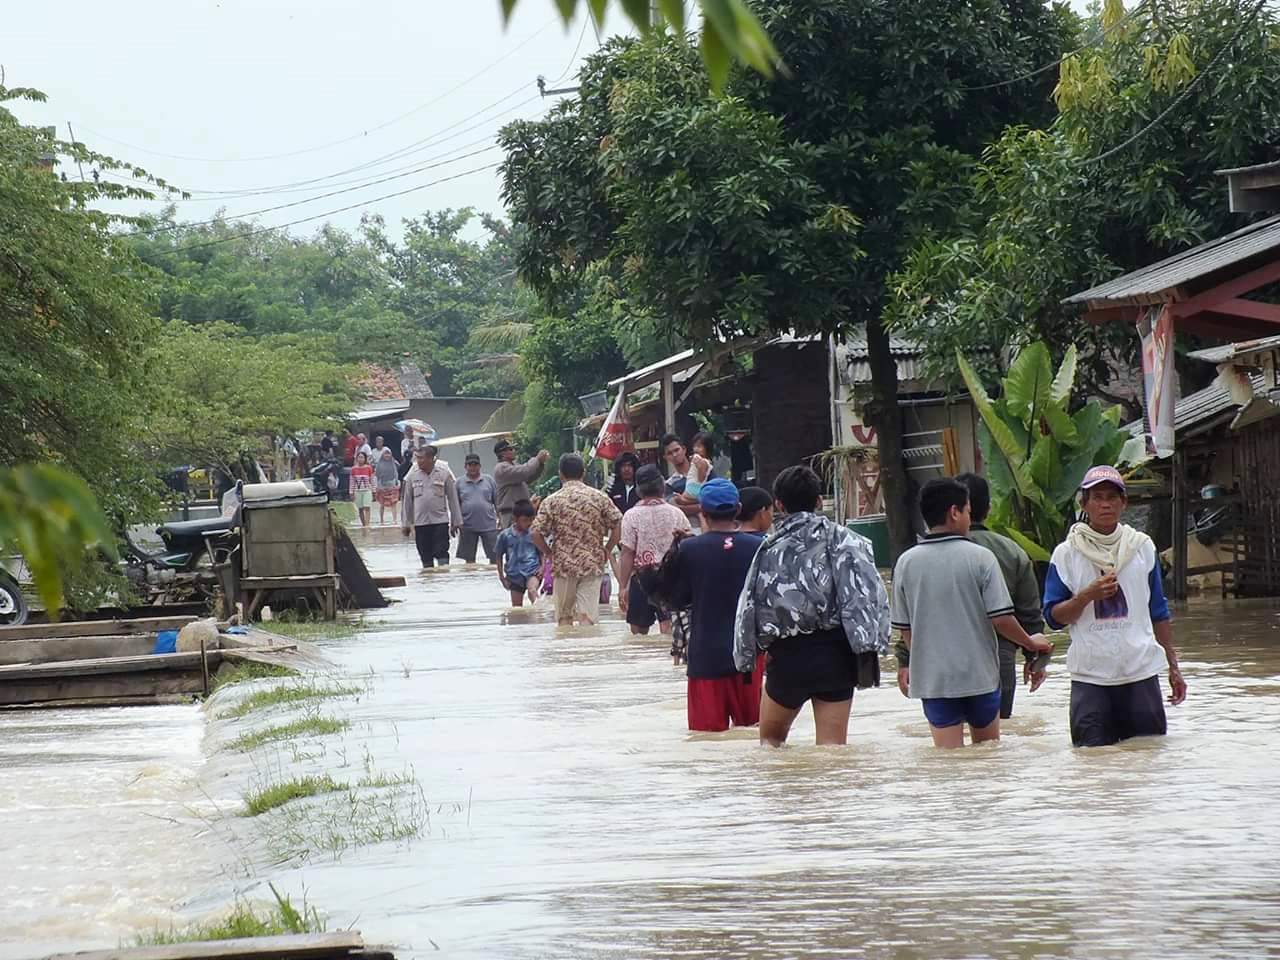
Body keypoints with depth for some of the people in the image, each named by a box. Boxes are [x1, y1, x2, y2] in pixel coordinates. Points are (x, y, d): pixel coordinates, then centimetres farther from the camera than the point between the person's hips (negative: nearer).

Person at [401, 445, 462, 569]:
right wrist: (406, 523, 6)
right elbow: (406, 499, 6)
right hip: (420, 521, 2)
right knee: (425, 556, 8)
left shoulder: (444, 472, -5)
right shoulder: (412, 474, -1)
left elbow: (453, 498, 1)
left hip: (440, 520, -2)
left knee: (442, 553, -7)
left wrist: (456, 521, 2)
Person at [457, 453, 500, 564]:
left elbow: (497, 501, 8)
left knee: (494, 556, 1)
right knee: (469, 559, 6)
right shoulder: (460, 483, 5)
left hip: (488, 524, 0)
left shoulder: (489, 480, 6)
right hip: (468, 526, 0)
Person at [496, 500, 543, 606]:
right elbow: (499, 556, 7)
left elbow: (541, 553, 7)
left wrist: (542, 567, -10)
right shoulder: (505, 535, -3)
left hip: (533, 571, -2)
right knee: (517, 608, 9)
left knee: (532, 590, -35)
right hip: (514, 576, 2)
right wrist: (501, 576, 4)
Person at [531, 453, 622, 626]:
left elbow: (537, 534, -6)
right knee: (587, 617, -5)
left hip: (563, 566, 0)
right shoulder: (598, 497, 2)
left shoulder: (551, 501, -1)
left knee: (564, 617, 11)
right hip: (592, 564, 0)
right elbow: (618, 525, -3)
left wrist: (551, 554, 8)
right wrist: (606, 551, 6)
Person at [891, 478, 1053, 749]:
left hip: (933, 677, 1)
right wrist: (1031, 643, 7)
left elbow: (904, 628, 4)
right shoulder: (980, 558, -10)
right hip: (979, 674, -1)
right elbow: (1001, 618, -11)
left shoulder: (906, 563, -2)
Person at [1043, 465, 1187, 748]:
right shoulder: (1066, 554, 2)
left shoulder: (1142, 547, 9)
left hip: (1141, 671, 2)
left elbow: (1159, 613, 15)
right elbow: (1054, 617, 1)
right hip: (1089, 677, -2)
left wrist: (1173, 667, 15)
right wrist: (1087, 595, -16)